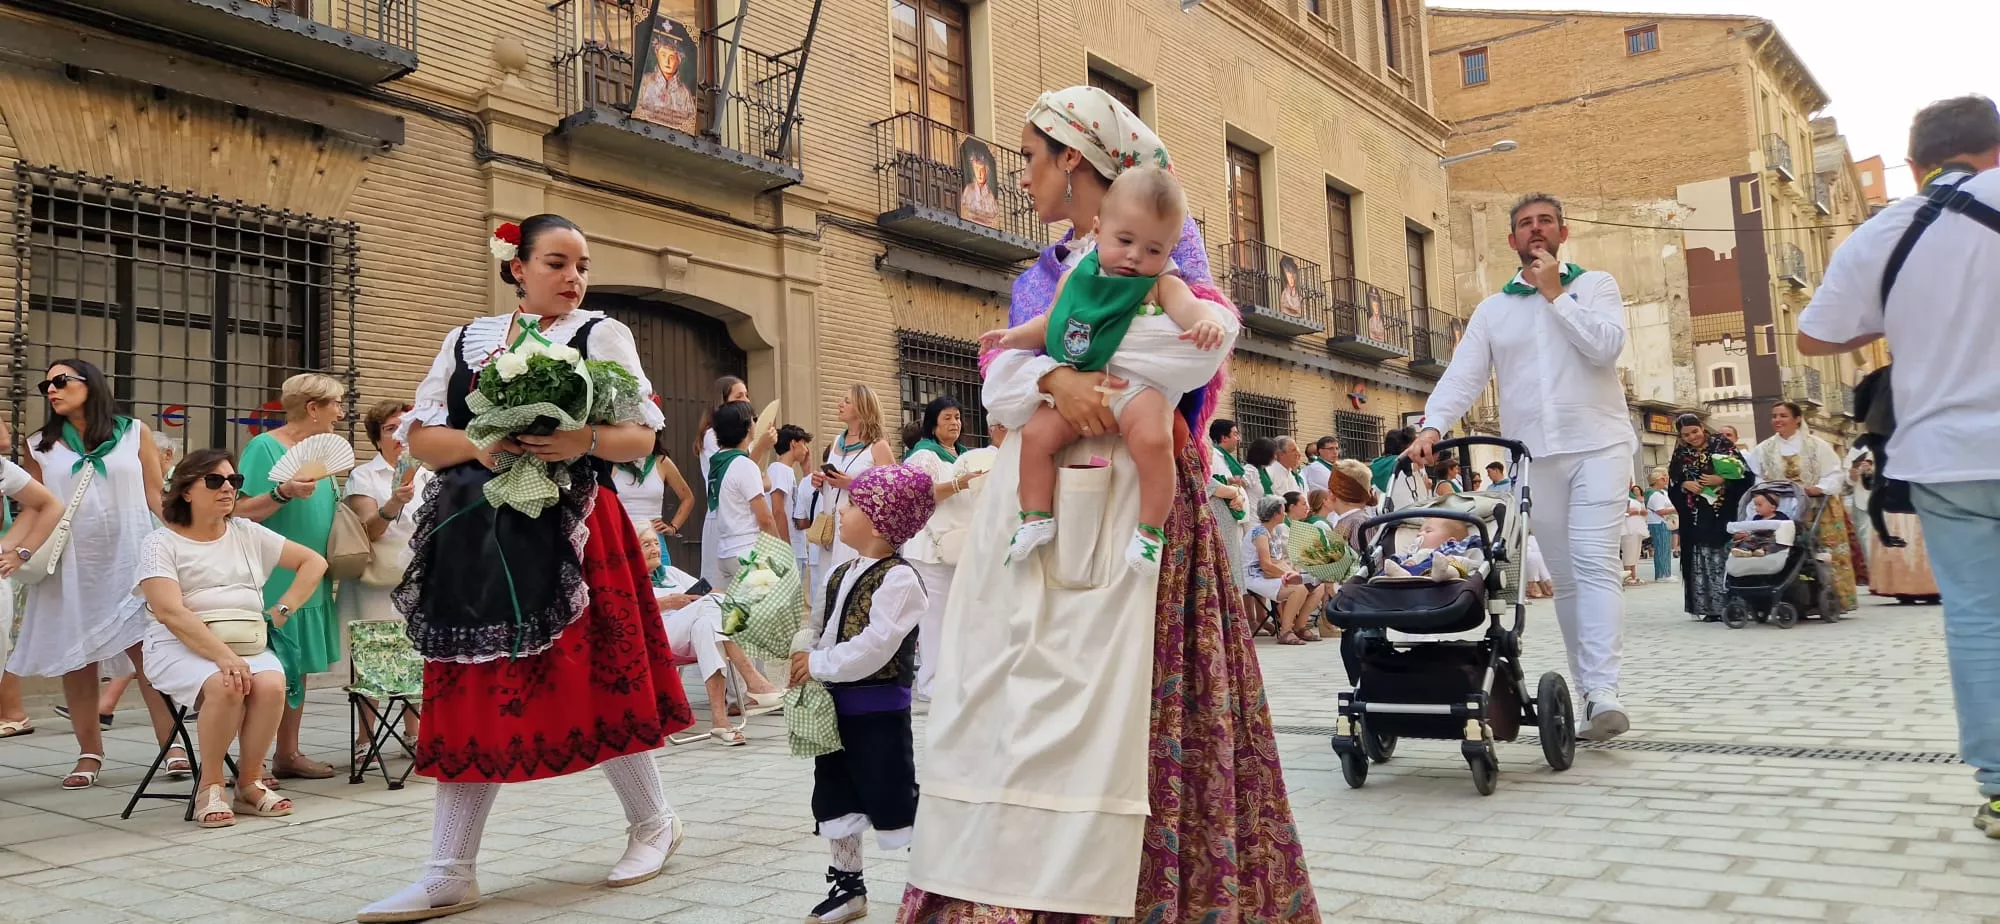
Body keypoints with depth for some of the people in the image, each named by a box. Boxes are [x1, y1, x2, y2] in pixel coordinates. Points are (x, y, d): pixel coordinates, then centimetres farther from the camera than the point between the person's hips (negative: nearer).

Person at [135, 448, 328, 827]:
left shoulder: (247, 533, 14)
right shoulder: (161, 543, 0)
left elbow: (314, 562, 17)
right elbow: (170, 613, -13)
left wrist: (282, 610, 2)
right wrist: (222, 656, -25)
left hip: (248, 644, 4)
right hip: (180, 647, -3)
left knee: (272, 684, -29)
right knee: (225, 687, -34)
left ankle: (250, 783, -11)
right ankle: (210, 787, -13)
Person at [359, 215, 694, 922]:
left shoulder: (602, 334, 4)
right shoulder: (465, 340, 13)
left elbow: (641, 436, 0)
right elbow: (419, 438, 9)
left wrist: (586, 442, -20)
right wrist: (478, 445, -11)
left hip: (570, 537, -3)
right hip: (475, 542, 3)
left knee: (592, 683, 0)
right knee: (470, 699, 3)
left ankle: (653, 820, 22)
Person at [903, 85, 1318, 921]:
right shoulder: (1043, 272, 21)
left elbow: (1201, 343, -15)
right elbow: (1000, 387, 6)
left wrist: (1083, 373, -10)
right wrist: (1055, 381, -17)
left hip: (1124, 495, -6)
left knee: (1101, 694, -10)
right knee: (1008, 695, 1)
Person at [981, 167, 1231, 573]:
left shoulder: (1161, 284, 2)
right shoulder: (1076, 278, 15)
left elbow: (1190, 307, -19)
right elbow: (1050, 322, 28)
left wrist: (1207, 322, -42)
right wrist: (1016, 336, 12)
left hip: (1138, 387, -4)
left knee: (1153, 440, -30)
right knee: (1036, 434, -11)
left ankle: (1150, 530, -16)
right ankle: (1037, 518, 5)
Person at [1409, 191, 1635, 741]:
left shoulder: (1595, 285, 8)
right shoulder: (1492, 310, 14)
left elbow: (1605, 346, -10)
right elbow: (1463, 376, 2)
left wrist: (1554, 294, -6)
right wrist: (1432, 426, -16)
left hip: (1597, 445, -3)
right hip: (1533, 457, 3)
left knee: (1595, 564, -16)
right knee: (1565, 577, 5)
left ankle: (1603, 691, -23)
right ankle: (1589, 691, 10)